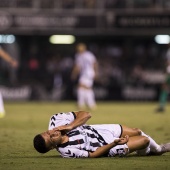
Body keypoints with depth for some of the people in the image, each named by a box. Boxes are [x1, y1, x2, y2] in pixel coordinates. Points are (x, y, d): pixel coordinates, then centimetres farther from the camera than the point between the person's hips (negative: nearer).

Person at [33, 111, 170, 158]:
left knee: (137, 132, 18)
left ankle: (156, 149, 50)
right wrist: (114, 144, -32)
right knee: (144, 140, 0)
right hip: (107, 146, -6)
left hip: (100, 129, 6)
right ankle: (156, 150, 37)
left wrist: (70, 126, -32)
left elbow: (85, 114, -16)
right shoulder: (67, 151, -36)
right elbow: (93, 154, -26)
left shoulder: (55, 121, -21)